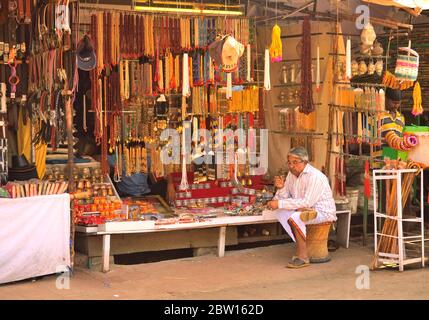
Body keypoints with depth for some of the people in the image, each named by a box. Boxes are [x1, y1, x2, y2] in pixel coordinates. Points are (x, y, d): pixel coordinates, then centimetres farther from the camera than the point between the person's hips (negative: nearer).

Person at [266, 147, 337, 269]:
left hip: (323, 212, -8)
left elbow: (307, 202, -29)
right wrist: (281, 188, -19)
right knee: (281, 212, -11)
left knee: (295, 217, -31)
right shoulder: (292, 174, 3)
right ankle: (301, 245, -10)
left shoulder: (315, 176, -22)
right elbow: (283, 198, 4)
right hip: (305, 210, 9)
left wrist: (280, 204, -30)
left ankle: (303, 257, -21)